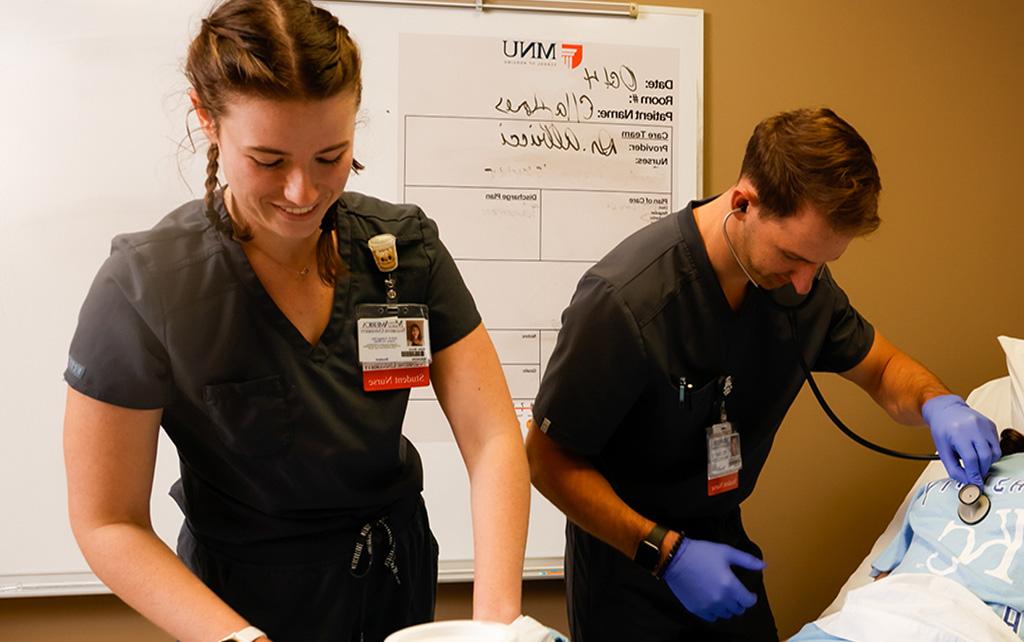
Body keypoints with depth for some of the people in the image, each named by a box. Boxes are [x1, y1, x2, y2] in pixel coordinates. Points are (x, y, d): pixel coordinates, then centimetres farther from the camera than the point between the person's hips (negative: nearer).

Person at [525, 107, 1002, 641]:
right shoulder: (626, 297, -30)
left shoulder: (799, 280, -11)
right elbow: (548, 459, -22)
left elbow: (882, 368, 6)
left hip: (722, 536, 6)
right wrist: (667, 552, -27)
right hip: (625, 556, -5)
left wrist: (937, 404, -17)